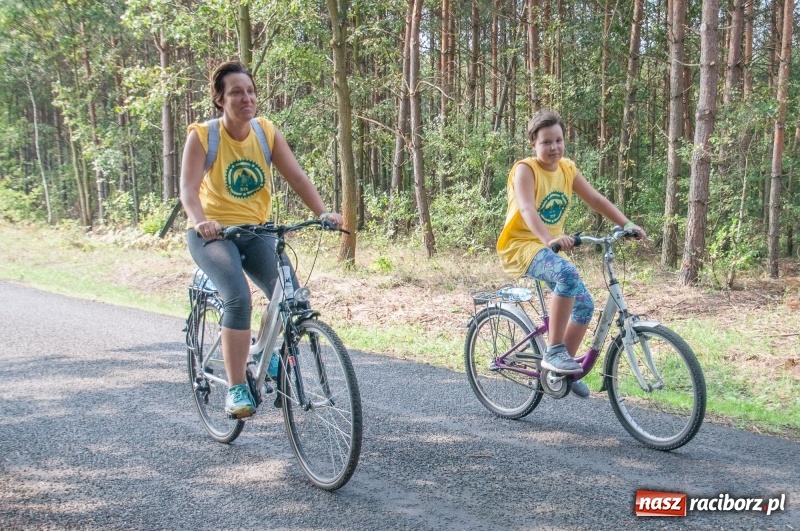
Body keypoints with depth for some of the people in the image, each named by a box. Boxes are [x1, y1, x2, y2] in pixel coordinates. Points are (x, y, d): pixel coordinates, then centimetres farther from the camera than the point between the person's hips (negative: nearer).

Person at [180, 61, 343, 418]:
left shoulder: (267, 132, -1)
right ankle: (236, 389, -17)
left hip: (256, 231, 4)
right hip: (212, 234, -4)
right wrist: (200, 221, -41)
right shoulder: (202, 136, -10)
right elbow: (188, 188, -21)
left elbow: (297, 177, -8)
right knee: (239, 298, -28)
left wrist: (323, 212, -24)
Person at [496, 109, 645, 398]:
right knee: (568, 273, -34)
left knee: (584, 304, 2)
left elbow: (597, 200, 7)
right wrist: (550, 239, -47)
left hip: (549, 248, 8)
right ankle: (554, 352, -25)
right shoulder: (525, 170, -14)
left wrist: (628, 225, -7)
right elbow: (527, 209, -30)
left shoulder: (568, 169, 6)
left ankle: (565, 370, 18)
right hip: (520, 246, -8)